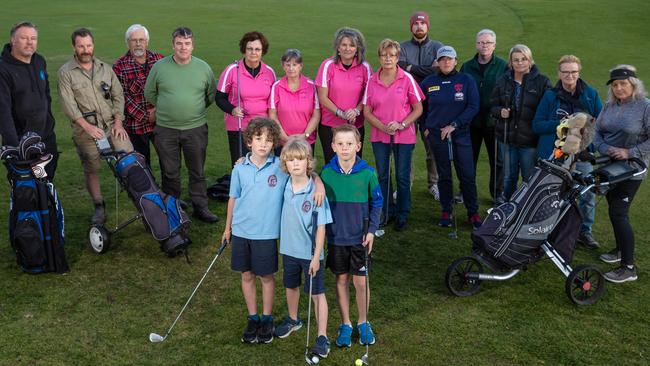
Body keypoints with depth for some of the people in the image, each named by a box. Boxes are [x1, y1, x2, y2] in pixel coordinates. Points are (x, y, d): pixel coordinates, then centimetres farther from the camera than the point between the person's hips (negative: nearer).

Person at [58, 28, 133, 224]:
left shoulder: (105, 68, 9)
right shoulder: (66, 72, -3)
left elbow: (118, 95, 9)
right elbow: (68, 104, -10)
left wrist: (118, 123, -2)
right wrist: (88, 127, -19)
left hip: (112, 124, 2)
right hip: (85, 129, -2)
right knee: (91, 170, 5)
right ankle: (99, 208, 17)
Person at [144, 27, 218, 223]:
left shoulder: (203, 67, 0)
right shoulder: (159, 67, -3)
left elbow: (212, 94, 13)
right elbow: (149, 93, 9)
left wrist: (197, 109, 11)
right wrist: (166, 109, 10)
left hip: (196, 128, 0)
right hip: (166, 129, 0)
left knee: (198, 172, 8)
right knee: (170, 173, 10)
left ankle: (200, 207, 19)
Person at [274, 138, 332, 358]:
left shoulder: (315, 191, -20)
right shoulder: (285, 187, -7)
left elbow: (321, 227, -17)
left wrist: (317, 256, -16)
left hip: (311, 252, -5)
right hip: (289, 249, 5)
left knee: (317, 294, 6)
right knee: (290, 286, 24)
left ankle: (322, 337, 16)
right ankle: (293, 320, 48)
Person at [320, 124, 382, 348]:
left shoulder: (367, 173, -10)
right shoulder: (326, 173, -8)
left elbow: (377, 203, 1)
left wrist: (372, 230, -6)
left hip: (360, 237, -1)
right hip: (335, 238, 1)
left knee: (361, 281, 7)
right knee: (341, 280, 12)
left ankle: (363, 323, 27)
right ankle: (345, 324, 27)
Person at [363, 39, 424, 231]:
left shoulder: (407, 79, -5)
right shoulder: (372, 81, 1)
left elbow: (418, 109, -2)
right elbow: (367, 112, 2)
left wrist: (401, 125, -15)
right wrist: (383, 127, -13)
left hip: (404, 136, -2)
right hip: (379, 136, 2)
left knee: (402, 177, 3)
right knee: (382, 176, 10)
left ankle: (402, 215, 17)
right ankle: (386, 212, 25)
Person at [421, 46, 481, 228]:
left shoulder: (466, 80, -2)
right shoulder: (429, 82, 4)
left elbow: (473, 107, -7)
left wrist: (454, 125, -13)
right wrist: (425, 128, 7)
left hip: (461, 134, -1)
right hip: (437, 135, 1)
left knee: (468, 175, -2)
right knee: (444, 175, 9)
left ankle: (473, 213, 10)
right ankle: (446, 211, 19)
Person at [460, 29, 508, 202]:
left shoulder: (503, 66, -1)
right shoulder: (467, 66, 6)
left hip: (494, 121, -2)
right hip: (471, 122, 2)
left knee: (497, 160, 8)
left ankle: (497, 193, 21)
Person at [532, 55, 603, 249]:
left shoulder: (590, 94, 5)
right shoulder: (550, 96, 1)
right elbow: (536, 125, 0)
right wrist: (560, 124, -15)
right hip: (554, 153, -1)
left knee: (588, 193, 0)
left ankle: (585, 231, 19)